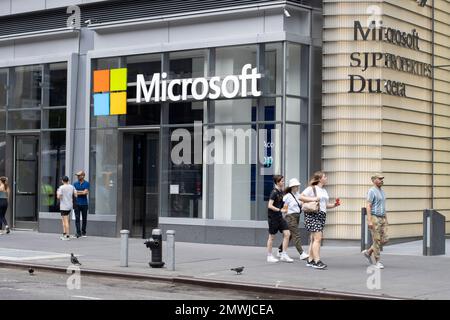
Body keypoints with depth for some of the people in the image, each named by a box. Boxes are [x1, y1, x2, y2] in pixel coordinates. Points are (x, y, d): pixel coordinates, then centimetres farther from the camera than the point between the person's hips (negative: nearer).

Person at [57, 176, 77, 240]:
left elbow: (58, 197, -15)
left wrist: (57, 193, 5)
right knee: (64, 220, 18)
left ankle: (67, 236, -7)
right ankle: (64, 234, 17)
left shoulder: (61, 187, -11)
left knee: (66, 221, -5)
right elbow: (76, 195, 3)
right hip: (70, 206, 6)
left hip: (63, 207, -6)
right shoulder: (72, 187, 5)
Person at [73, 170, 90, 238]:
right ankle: (78, 233, -7)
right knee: (77, 219, -6)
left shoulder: (86, 183, 1)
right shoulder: (75, 184, 8)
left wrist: (78, 192, -5)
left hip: (84, 204, -1)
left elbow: (85, 192, -11)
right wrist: (82, 192, -8)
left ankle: (83, 232, 18)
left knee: (84, 219, 6)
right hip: (77, 204, 1)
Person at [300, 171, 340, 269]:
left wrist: (334, 205, 5)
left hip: (322, 215, 8)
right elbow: (301, 197, -10)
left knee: (314, 239, 11)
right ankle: (317, 261, -18)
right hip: (313, 215, -8)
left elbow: (326, 205, 23)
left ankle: (310, 260, 16)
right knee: (318, 238, -16)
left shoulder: (324, 191, 20)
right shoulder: (312, 188, -4)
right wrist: (313, 199, -20)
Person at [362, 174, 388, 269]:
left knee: (384, 240, 4)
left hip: (382, 219, 8)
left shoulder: (381, 191, 16)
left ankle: (368, 252, 20)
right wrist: (369, 221, -23)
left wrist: (386, 220, 19)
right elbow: (368, 206, -16)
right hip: (374, 218, -8)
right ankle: (378, 262, 4)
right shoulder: (371, 191, -11)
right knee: (377, 240, -5)